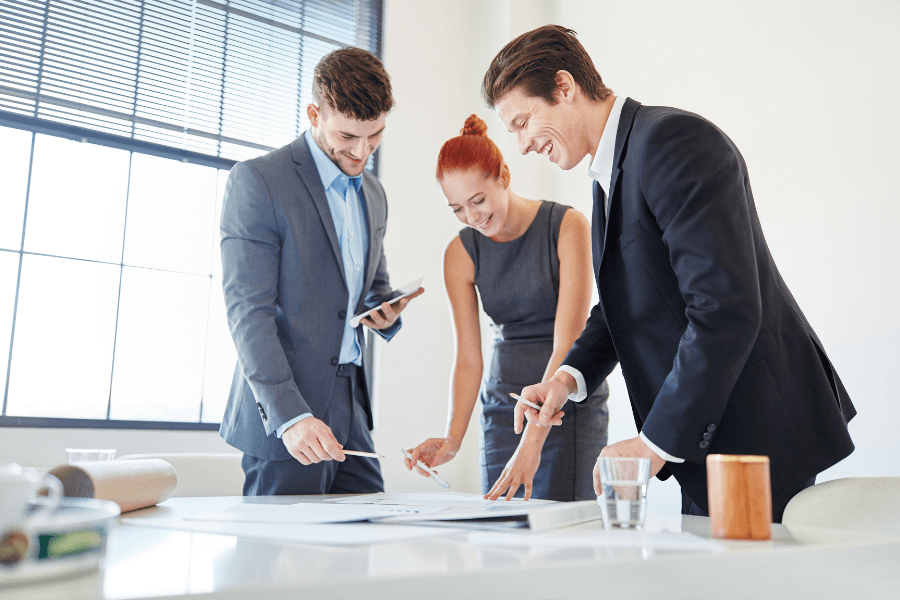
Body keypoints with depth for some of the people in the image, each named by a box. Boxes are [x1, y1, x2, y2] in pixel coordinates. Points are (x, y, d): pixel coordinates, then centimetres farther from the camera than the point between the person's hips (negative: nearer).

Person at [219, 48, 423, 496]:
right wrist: (289, 416, -23)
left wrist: (386, 310, 2)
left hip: (351, 413, 7)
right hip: (279, 418, -6)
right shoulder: (256, 181, -8)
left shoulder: (373, 194, 15)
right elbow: (248, 311, -14)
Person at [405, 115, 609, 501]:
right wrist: (452, 439, -20)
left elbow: (568, 343, -19)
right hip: (502, 408, 3)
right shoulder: (460, 253, -1)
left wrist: (532, 442, -27)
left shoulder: (568, 227, -12)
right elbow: (468, 359, -4)